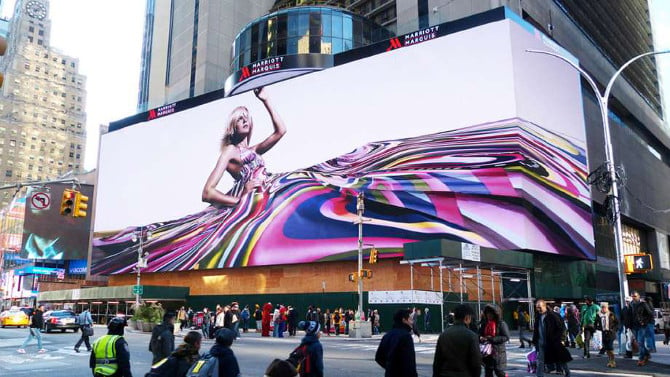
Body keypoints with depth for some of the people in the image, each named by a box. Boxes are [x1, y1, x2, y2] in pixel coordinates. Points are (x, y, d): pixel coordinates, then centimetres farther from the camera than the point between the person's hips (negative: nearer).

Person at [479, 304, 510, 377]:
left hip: (498, 352, -5)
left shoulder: (501, 324, -8)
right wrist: (481, 338, -9)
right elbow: (480, 335, 16)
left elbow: (506, 337, -14)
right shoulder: (484, 323, 8)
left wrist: (492, 339, -20)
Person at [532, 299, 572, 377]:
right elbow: (535, 329, 13)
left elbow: (562, 327, -10)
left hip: (553, 343, -5)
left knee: (561, 360, 9)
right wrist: (535, 340, 7)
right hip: (541, 343, 5)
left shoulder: (552, 315, -13)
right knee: (540, 362, 4)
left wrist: (557, 338, -13)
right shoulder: (537, 316, 4)